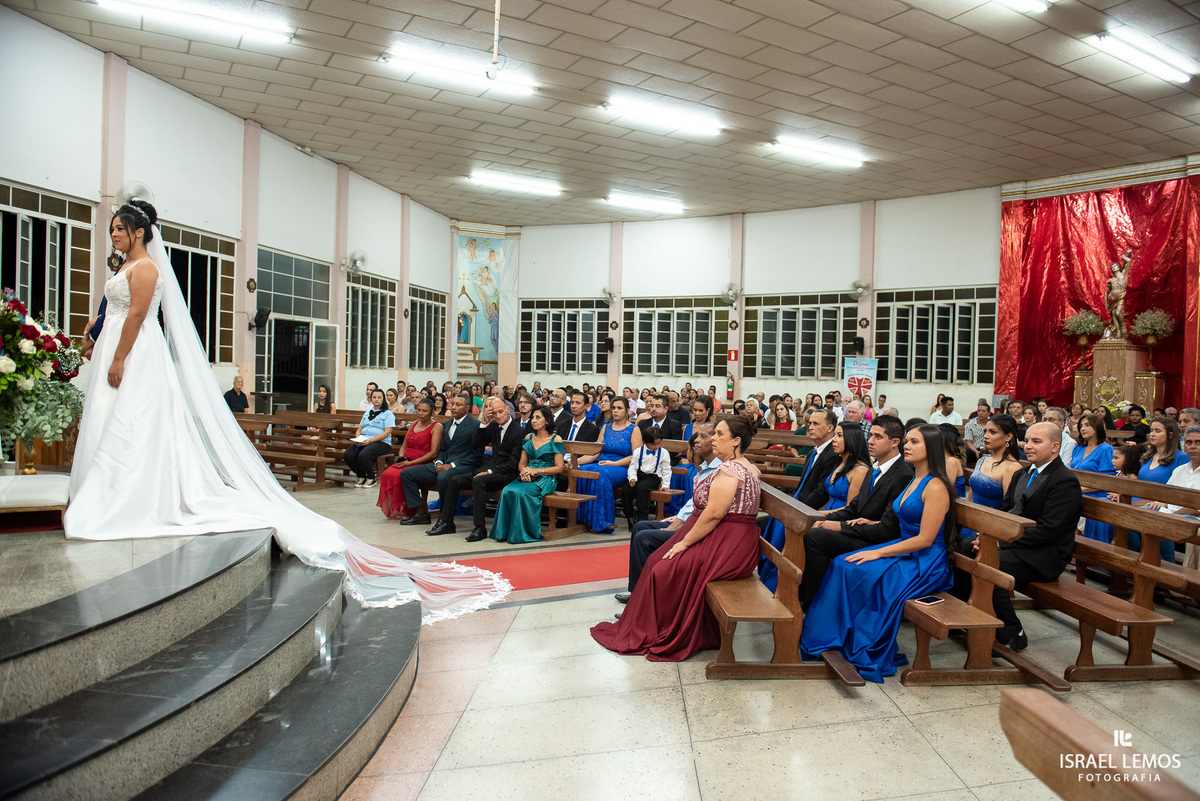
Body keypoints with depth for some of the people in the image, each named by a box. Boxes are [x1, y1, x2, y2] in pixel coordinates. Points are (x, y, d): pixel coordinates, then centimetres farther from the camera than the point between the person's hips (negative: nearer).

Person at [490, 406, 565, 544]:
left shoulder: (556, 439, 0)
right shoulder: (528, 437, 16)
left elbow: (559, 468, -5)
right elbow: (522, 463, 16)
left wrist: (536, 471, -14)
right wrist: (524, 471, -9)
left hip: (546, 479, -5)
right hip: (527, 478, 5)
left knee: (520, 492, -34)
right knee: (507, 491, -27)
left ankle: (520, 533, -20)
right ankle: (504, 532, -19)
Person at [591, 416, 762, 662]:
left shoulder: (729, 470, -18)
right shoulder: (746, 467, 15)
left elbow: (714, 514, -24)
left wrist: (685, 542, -15)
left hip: (725, 547, -10)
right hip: (731, 542, 10)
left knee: (664, 571, -11)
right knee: (658, 561, 6)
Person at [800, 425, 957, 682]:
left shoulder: (935, 487, -15)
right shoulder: (914, 481, 13)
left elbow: (925, 539, -19)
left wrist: (878, 553, -20)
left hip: (926, 564, -8)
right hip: (904, 552, 9)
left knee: (864, 573, -28)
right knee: (843, 564, -11)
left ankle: (867, 654, -11)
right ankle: (831, 639, -8)